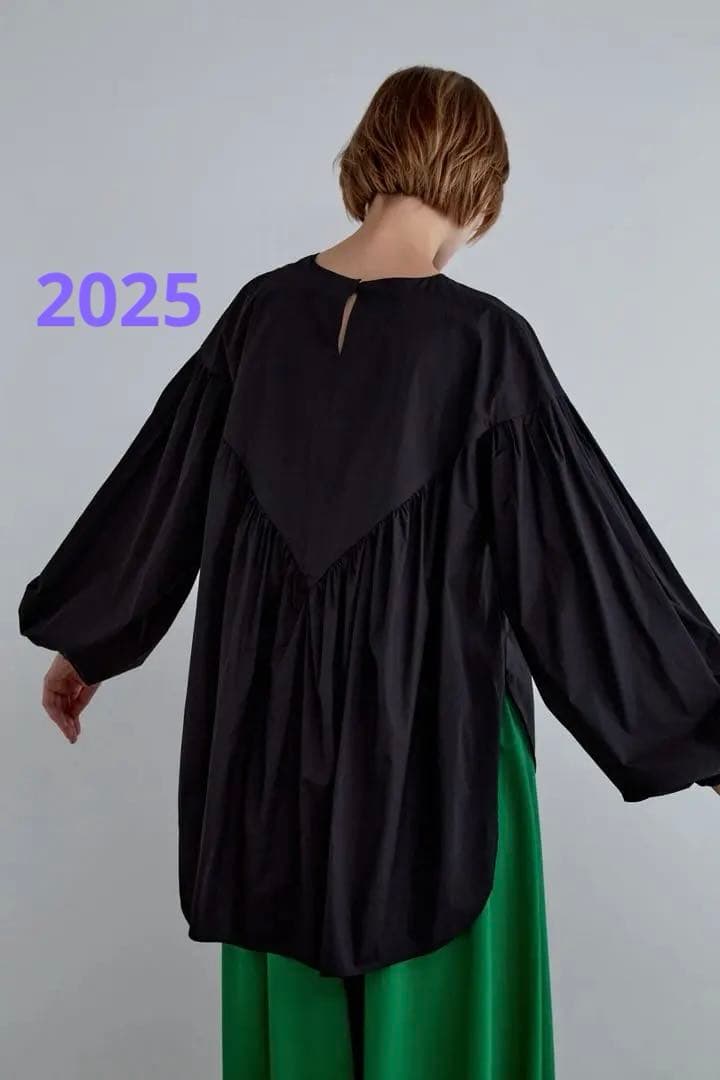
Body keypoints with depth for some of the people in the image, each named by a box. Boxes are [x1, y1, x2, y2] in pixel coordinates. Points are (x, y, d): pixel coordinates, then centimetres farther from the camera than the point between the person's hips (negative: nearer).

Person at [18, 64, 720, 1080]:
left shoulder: (264, 310, -3)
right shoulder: (484, 340, -16)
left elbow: (162, 485, 6)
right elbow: (579, 549, -14)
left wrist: (86, 639, 20)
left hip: (272, 718, 5)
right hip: (432, 734, -4)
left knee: (297, 991, 21)